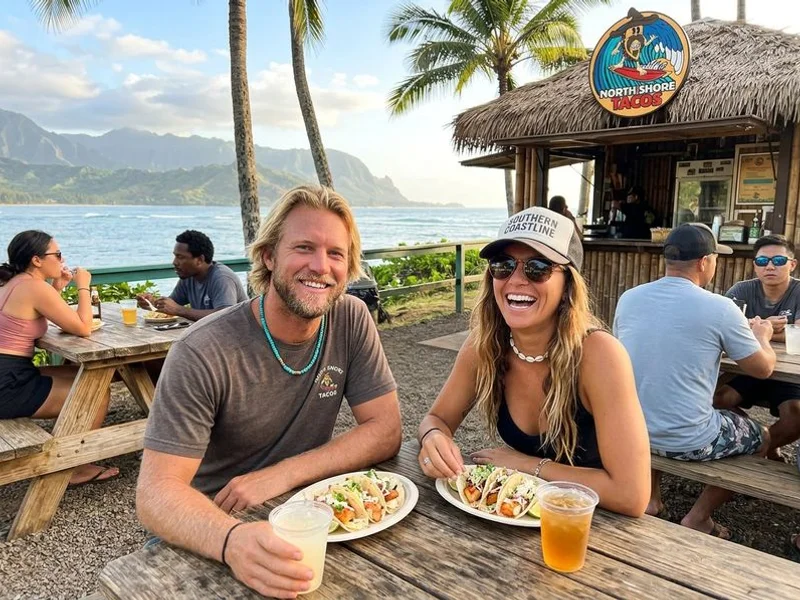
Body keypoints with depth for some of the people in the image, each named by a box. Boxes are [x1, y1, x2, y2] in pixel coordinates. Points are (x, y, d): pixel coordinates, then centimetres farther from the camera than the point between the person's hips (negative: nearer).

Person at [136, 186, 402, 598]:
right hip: (207, 538, -3)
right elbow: (156, 491, -22)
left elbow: (386, 430, -10)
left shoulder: (351, 320, -10)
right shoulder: (202, 353, -20)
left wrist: (282, 474, -21)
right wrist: (232, 541, -42)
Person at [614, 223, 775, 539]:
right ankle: (698, 518, 25)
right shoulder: (720, 308, -15)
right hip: (689, 442, -4)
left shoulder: (628, 298, -2)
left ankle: (650, 498, 34)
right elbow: (763, 368, 0)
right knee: (761, 437, 24)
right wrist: (761, 336, 22)